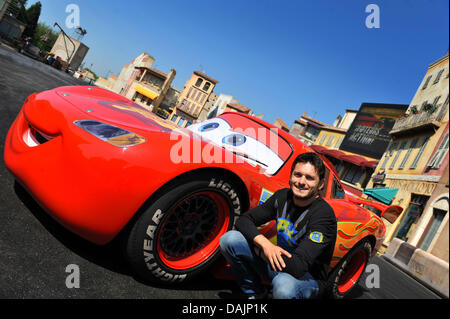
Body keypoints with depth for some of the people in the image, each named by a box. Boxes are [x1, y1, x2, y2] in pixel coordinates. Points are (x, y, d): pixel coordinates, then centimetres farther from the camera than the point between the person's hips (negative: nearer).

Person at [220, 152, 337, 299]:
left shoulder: (324, 215, -24)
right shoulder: (283, 196, -4)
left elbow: (298, 267, -32)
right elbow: (243, 220, -3)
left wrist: (257, 250, -18)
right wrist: (265, 243, -23)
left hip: (309, 277, -5)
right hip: (279, 263, 6)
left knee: (284, 286, -42)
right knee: (230, 239, -12)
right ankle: (255, 293, 6)